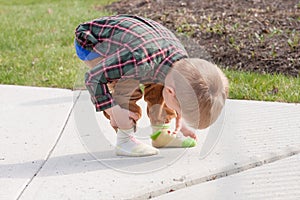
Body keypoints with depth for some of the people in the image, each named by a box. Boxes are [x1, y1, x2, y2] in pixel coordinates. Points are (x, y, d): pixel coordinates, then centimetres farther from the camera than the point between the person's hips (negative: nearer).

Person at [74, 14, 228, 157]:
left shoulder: (183, 62, -19)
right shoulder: (139, 60, -43)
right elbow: (93, 77, -31)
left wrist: (180, 121, 14)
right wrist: (113, 109, -32)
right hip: (90, 42, -7)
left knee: (158, 83, -1)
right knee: (129, 82, -27)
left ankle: (160, 133, 15)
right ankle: (124, 140, -16)